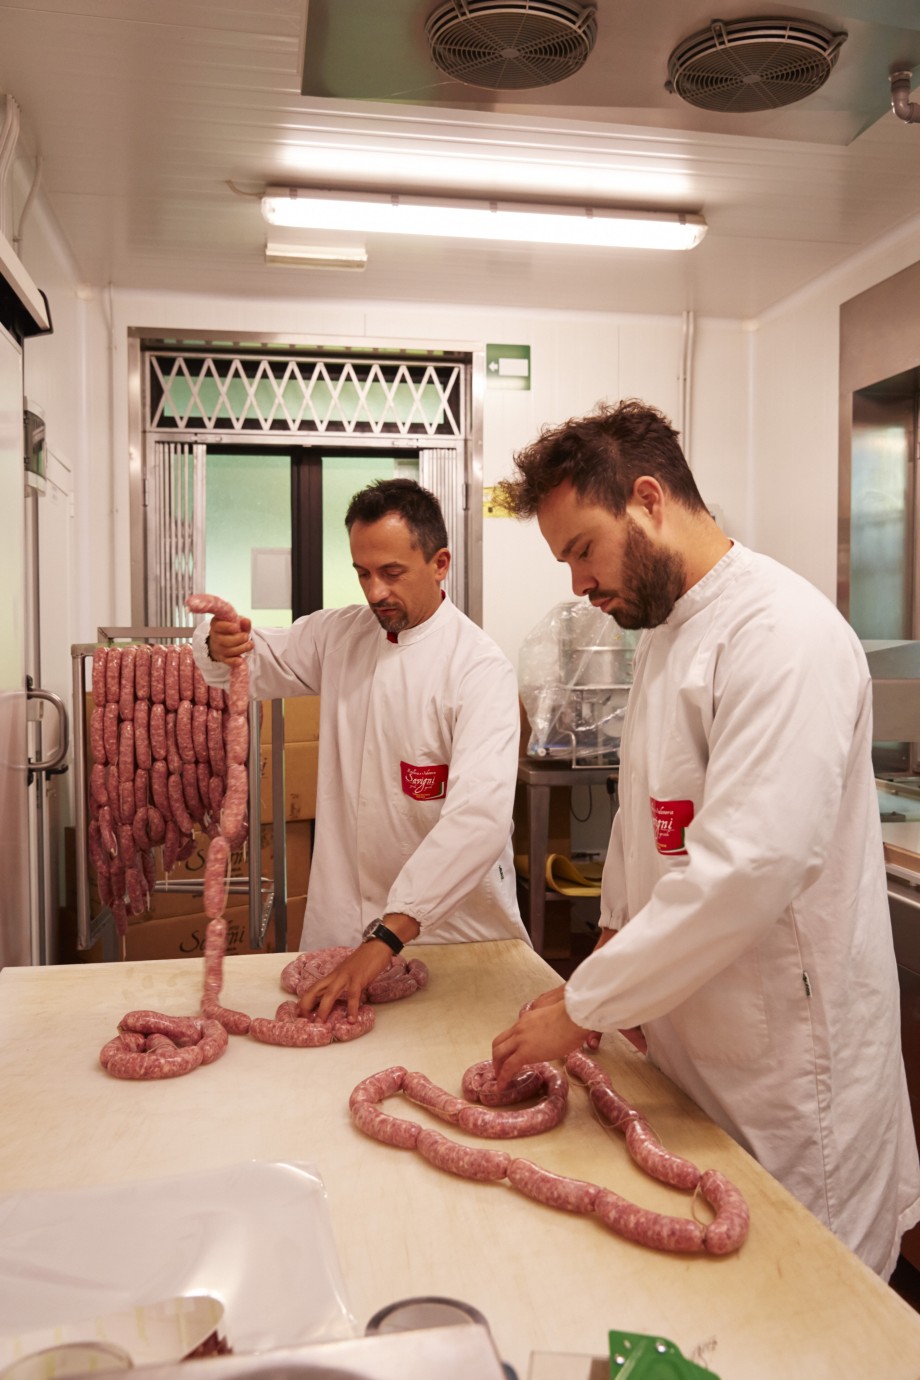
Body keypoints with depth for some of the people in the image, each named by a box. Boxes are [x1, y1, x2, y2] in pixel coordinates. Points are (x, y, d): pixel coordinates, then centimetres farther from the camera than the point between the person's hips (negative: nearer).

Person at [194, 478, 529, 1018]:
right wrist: (221, 644, -14)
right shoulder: (339, 634, 2)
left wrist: (387, 936, -37)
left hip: (453, 925, -4)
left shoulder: (480, 666, -18)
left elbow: (479, 816, -30)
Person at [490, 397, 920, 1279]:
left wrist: (584, 1007, -22)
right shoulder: (666, 630, 10)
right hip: (692, 1035, 8)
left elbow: (750, 867, -30)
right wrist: (615, 949, 8)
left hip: (784, 1056, -8)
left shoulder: (782, 633, -22)